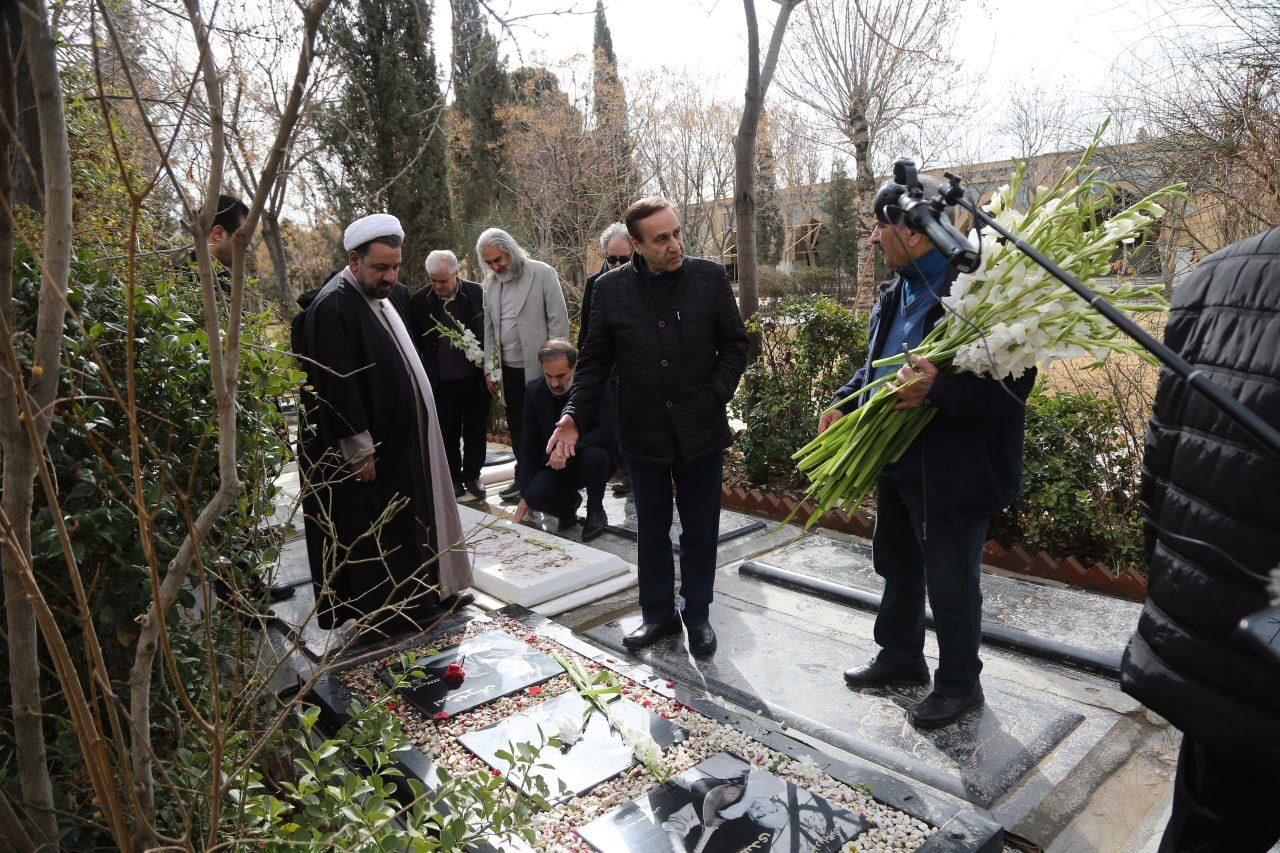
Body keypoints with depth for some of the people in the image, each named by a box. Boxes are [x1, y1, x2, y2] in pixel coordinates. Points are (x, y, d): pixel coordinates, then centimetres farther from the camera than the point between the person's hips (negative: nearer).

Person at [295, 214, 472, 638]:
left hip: (404, 437, 9)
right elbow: (337, 387, -23)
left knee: (411, 519, 20)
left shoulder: (393, 295, 9)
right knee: (371, 530, 2)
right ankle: (368, 616, 17)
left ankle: (426, 588, 35)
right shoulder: (333, 307, -19)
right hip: (369, 449, -9)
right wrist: (361, 451, -23)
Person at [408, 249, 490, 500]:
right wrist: (425, 376, -3)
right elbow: (415, 342, 2)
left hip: (476, 378, 0)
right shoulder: (419, 300, -5)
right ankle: (454, 477, 27)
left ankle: (472, 475, 29)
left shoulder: (476, 293, -6)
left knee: (476, 430, 12)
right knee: (448, 433, 11)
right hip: (442, 382, 0)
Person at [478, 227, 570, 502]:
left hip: (538, 367, -5)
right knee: (516, 425, 11)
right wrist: (491, 368, 9)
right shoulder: (490, 283, 8)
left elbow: (558, 321, -9)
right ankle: (523, 478, 23)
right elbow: (489, 328, 13)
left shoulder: (543, 273, -7)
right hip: (508, 369, 5)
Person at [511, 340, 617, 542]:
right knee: (535, 495, -25)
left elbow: (606, 432, -22)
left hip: (594, 455, -2)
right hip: (556, 464, 3)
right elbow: (529, 445, -2)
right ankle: (570, 501, 11)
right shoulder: (535, 391, -6)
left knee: (592, 456, -37)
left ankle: (596, 511, -8)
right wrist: (525, 495, -4)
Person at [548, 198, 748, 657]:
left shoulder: (711, 277, -4)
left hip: (701, 429, -1)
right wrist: (574, 416, -11)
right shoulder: (610, 288, -3)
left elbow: (735, 346, 4)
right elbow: (595, 361, 2)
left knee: (700, 530, 11)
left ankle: (698, 615, 31)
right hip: (643, 432, 1)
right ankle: (658, 614, 33)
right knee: (651, 529, 14)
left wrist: (714, 397, -9)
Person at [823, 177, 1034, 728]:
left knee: (951, 584, 9)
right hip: (898, 462, 9)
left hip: (953, 472, -9)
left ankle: (959, 684, 32)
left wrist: (938, 390, -36)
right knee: (897, 565, 23)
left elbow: (1014, 383, -24)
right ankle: (900, 657, 45)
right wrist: (844, 403, 5)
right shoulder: (896, 293, 9)